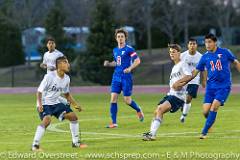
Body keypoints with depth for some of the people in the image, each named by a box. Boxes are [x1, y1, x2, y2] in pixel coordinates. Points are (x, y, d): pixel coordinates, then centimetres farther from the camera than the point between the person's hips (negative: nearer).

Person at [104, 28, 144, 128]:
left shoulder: (129, 49, -7)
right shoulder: (115, 50, 13)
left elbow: (137, 61, -12)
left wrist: (130, 68, -26)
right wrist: (108, 64, 7)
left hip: (126, 77, -6)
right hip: (116, 77, 6)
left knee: (127, 100, -3)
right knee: (113, 98, -6)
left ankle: (139, 110, 29)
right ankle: (114, 122, -3)